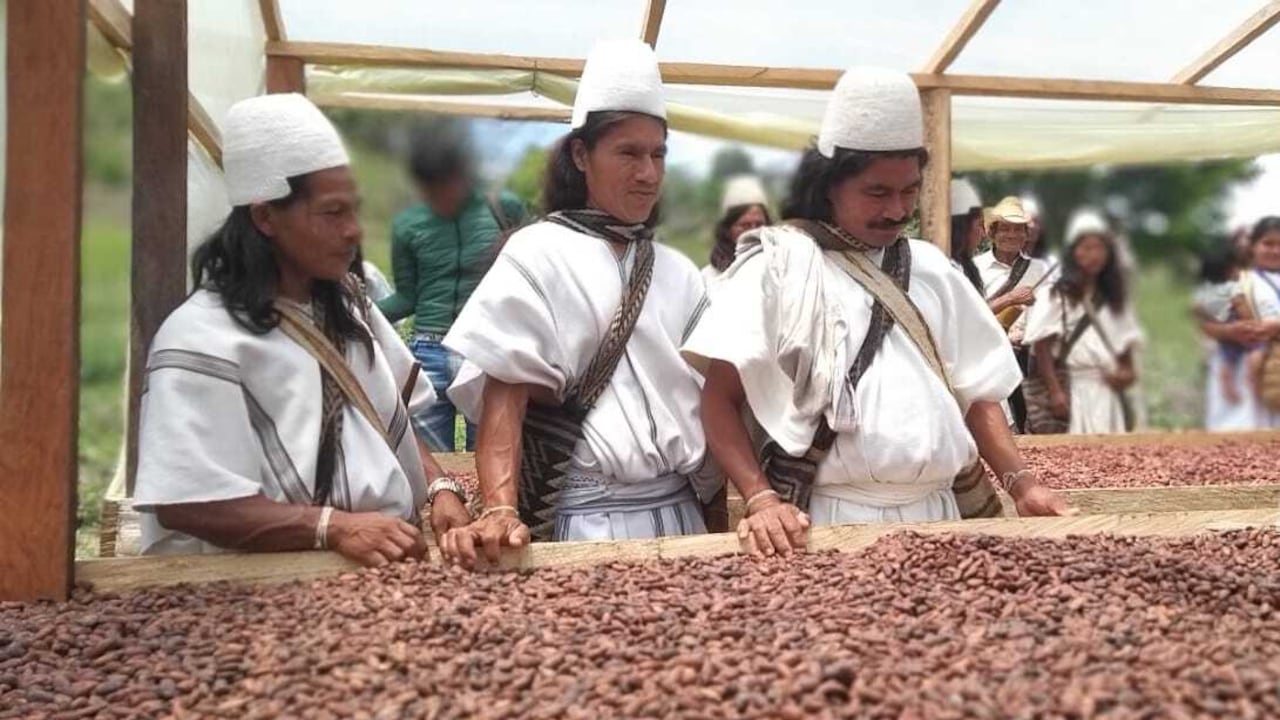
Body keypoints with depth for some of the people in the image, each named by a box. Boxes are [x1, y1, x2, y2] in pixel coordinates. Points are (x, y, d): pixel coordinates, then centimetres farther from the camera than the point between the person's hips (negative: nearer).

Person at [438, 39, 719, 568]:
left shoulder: (679, 273, 10)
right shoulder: (538, 256, -5)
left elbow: (705, 398, 11)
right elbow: (503, 395, -11)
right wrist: (500, 512, -24)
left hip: (680, 514, 5)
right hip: (584, 519, -5)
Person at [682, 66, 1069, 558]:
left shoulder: (931, 268, 11)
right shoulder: (780, 262, -6)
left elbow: (977, 389, 14)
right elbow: (721, 397, -10)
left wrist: (1021, 484, 1)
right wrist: (762, 500, -22)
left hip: (936, 515, 5)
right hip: (830, 521, -5)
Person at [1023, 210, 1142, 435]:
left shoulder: (1114, 298, 15)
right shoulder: (1055, 296, -2)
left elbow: (1126, 343, 22)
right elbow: (1042, 348, -8)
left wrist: (1127, 372, 2)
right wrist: (1055, 392, -14)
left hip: (1109, 393, 5)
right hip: (1071, 391, -5)